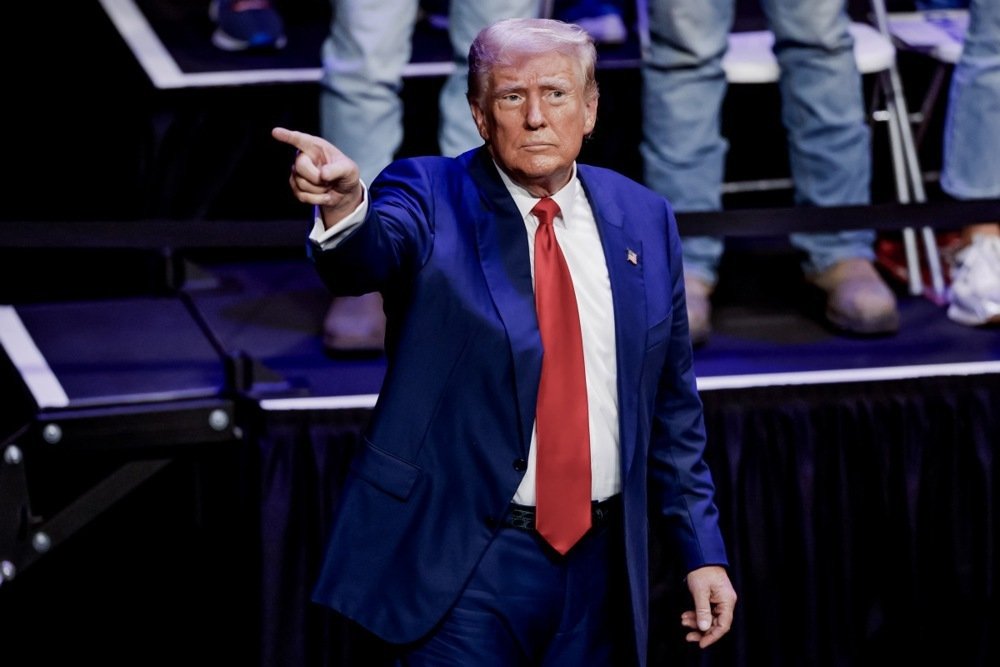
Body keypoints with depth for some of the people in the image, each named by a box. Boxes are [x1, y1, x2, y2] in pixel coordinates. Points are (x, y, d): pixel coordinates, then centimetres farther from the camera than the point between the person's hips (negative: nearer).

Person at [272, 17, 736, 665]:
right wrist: (345, 204, -50)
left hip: (599, 561, 4)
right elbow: (371, 255, -27)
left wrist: (703, 549, 10)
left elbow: (672, 404, 13)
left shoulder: (644, 220, 7)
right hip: (465, 568, -4)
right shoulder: (431, 196, -4)